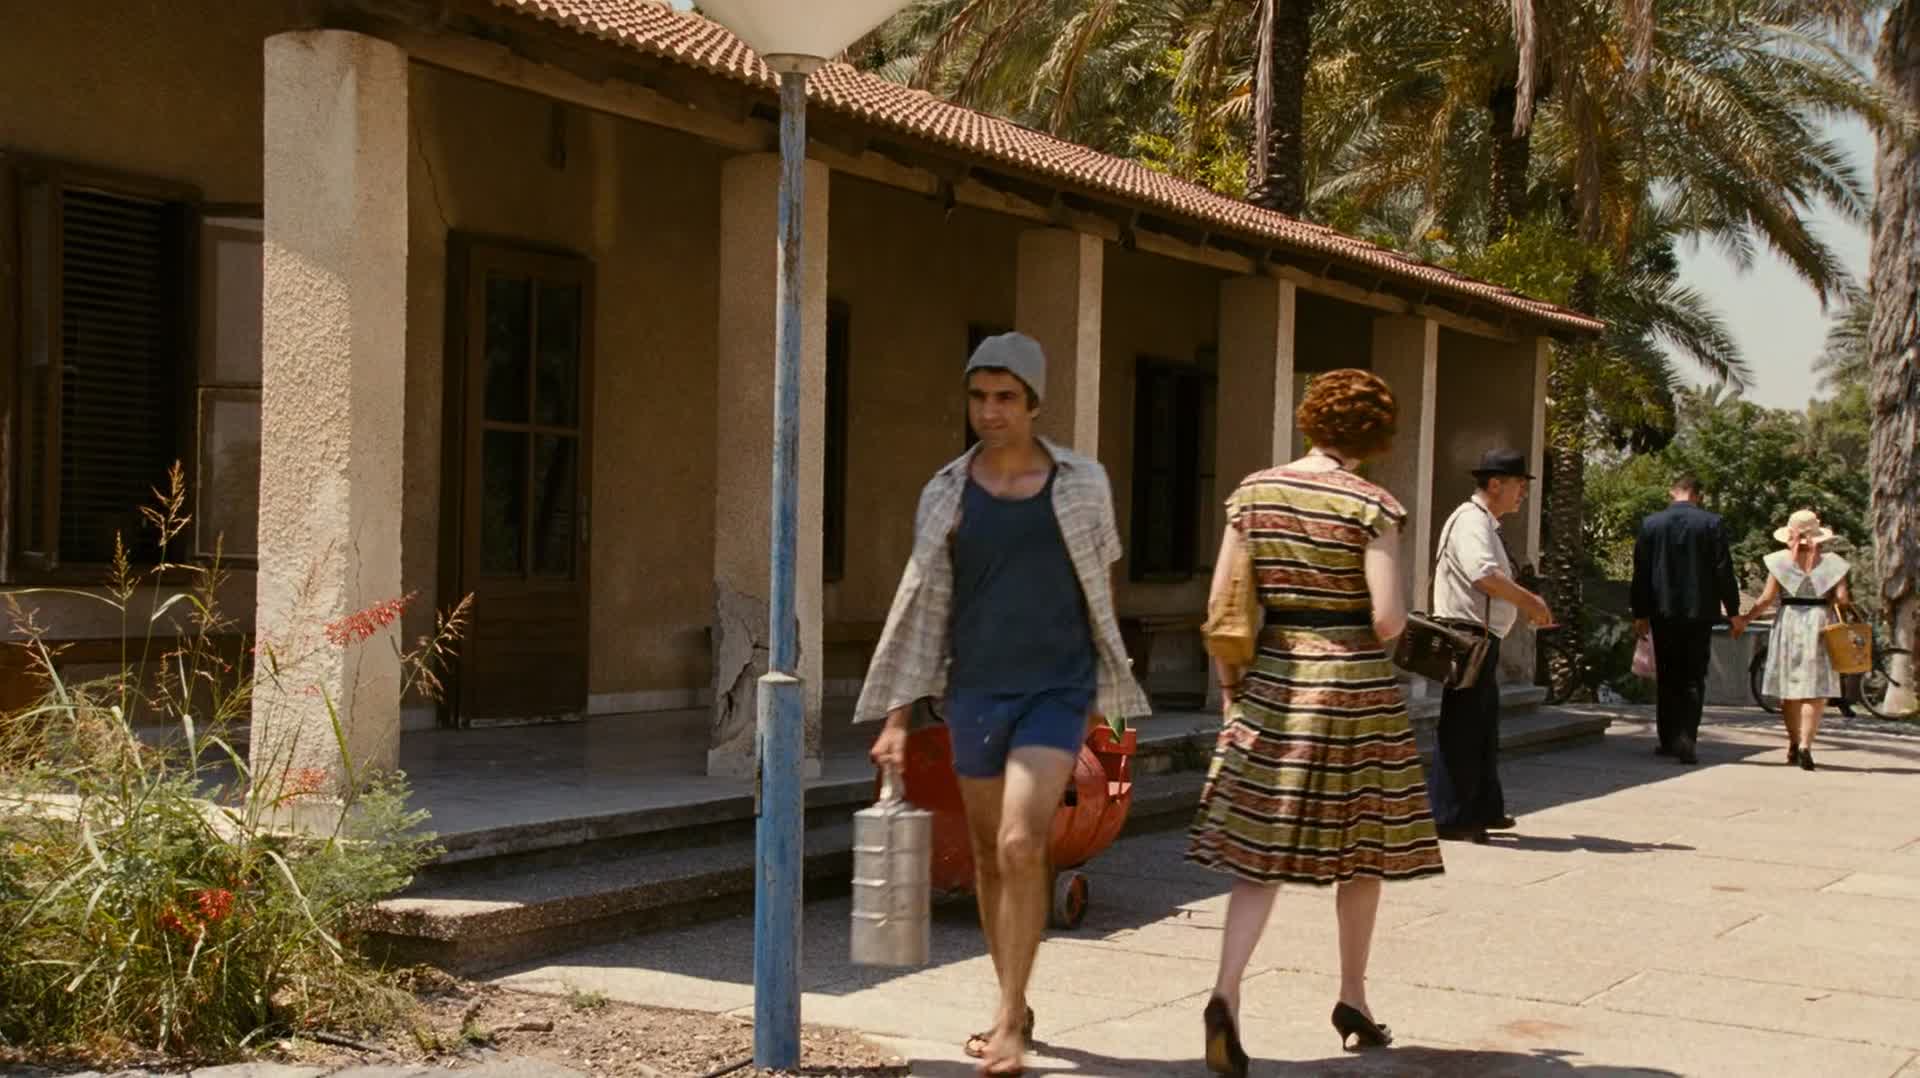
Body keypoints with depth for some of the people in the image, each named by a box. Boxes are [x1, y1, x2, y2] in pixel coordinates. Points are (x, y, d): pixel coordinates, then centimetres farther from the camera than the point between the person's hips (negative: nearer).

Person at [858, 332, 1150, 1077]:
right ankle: (1014, 1007, 31)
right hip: (974, 694, 3)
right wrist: (896, 721, -3)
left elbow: (1100, 595, 10)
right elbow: (919, 611, 2)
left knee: (1022, 846, -18)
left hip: (1056, 692, -3)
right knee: (988, 857, 12)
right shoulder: (945, 494, 1)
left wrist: (1102, 699, 13)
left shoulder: (1082, 484, -1)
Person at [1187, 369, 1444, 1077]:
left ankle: (1226, 993, -16)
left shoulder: (1253, 492, 2)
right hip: (1355, 685, -3)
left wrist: (1229, 686, 12)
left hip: (1272, 681, 3)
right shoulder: (1372, 507, -8)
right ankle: (1352, 997, 27)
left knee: (1261, 850, 3)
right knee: (1362, 845, 14)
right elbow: (1387, 621, -14)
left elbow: (1221, 607, 1)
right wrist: (1397, 618, 9)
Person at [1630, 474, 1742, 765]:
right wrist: (1733, 611, 4)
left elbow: (1641, 573, 3)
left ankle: (1668, 740, 16)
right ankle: (1685, 739, -10)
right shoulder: (1712, 524, -5)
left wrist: (1640, 613, 9)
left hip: (1663, 612, 2)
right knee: (1693, 679, 2)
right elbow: (1724, 570, -5)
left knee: (1666, 678, 12)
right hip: (1700, 611, -2)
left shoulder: (1651, 523, 1)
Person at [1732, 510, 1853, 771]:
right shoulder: (1831, 562, -1)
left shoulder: (1779, 560, -1)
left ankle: (1794, 744, 20)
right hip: (1818, 623, -1)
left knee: (1788, 688, 12)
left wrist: (1745, 618, 6)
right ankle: (1805, 745, -14)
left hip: (1788, 622, 1)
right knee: (1815, 690, -2)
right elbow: (1842, 599, -6)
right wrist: (1826, 600, 14)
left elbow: (1767, 598, -4)